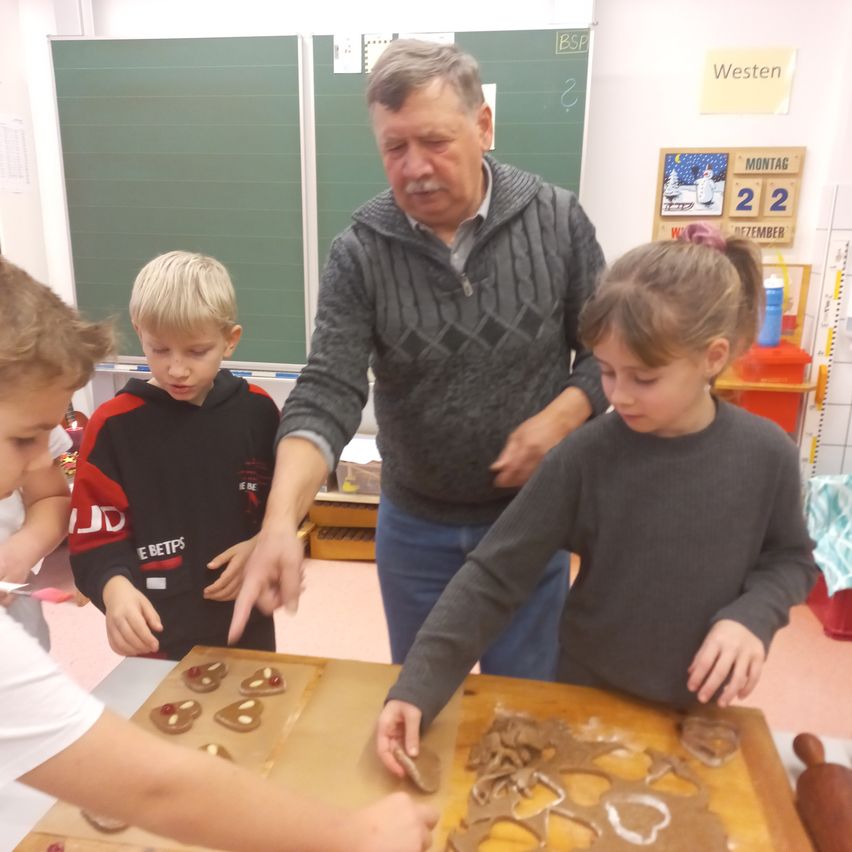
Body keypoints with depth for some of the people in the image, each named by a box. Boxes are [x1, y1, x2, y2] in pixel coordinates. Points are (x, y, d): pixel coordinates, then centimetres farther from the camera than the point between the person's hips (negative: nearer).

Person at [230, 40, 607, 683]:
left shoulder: (557, 220, -10)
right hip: (415, 525, 1)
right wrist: (281, 521, -35)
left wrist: (560, 418, -21)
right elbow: (325, 395, -20)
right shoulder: (361, 252, -13)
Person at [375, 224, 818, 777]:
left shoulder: (766, 454, -15)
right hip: (590, 697, -1)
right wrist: (419, 685, -27)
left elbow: (791, 558, 2)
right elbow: (494, 576, -20)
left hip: (701, 709, 2)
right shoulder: (586, 457, -21)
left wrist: (753, 617, -19)